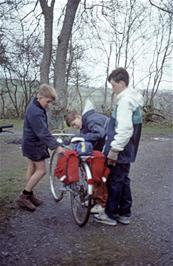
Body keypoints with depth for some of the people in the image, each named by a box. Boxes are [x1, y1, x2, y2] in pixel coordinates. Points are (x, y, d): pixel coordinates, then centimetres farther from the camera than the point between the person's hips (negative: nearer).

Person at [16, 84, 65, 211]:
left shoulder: (36, 105, 5)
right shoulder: (35, 112, -28)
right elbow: (43, 133, -32)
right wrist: (56, 146, -35)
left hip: (31, 142, 10)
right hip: (34, 144, -10)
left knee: (32, 168, 15)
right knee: (41, 170, -7)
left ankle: (29, 194, 25)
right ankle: (23, 197, -1)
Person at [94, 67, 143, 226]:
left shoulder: (125, 100, -20)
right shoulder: (133, 99, 12)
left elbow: (125, 130, -27)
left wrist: (114, 149, -22)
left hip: (119, 152, -10)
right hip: (127, 151, 10)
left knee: (114, 181, 2)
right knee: (123, 180, 17)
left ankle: (110, 214, 16)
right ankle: (124, 213, 27)